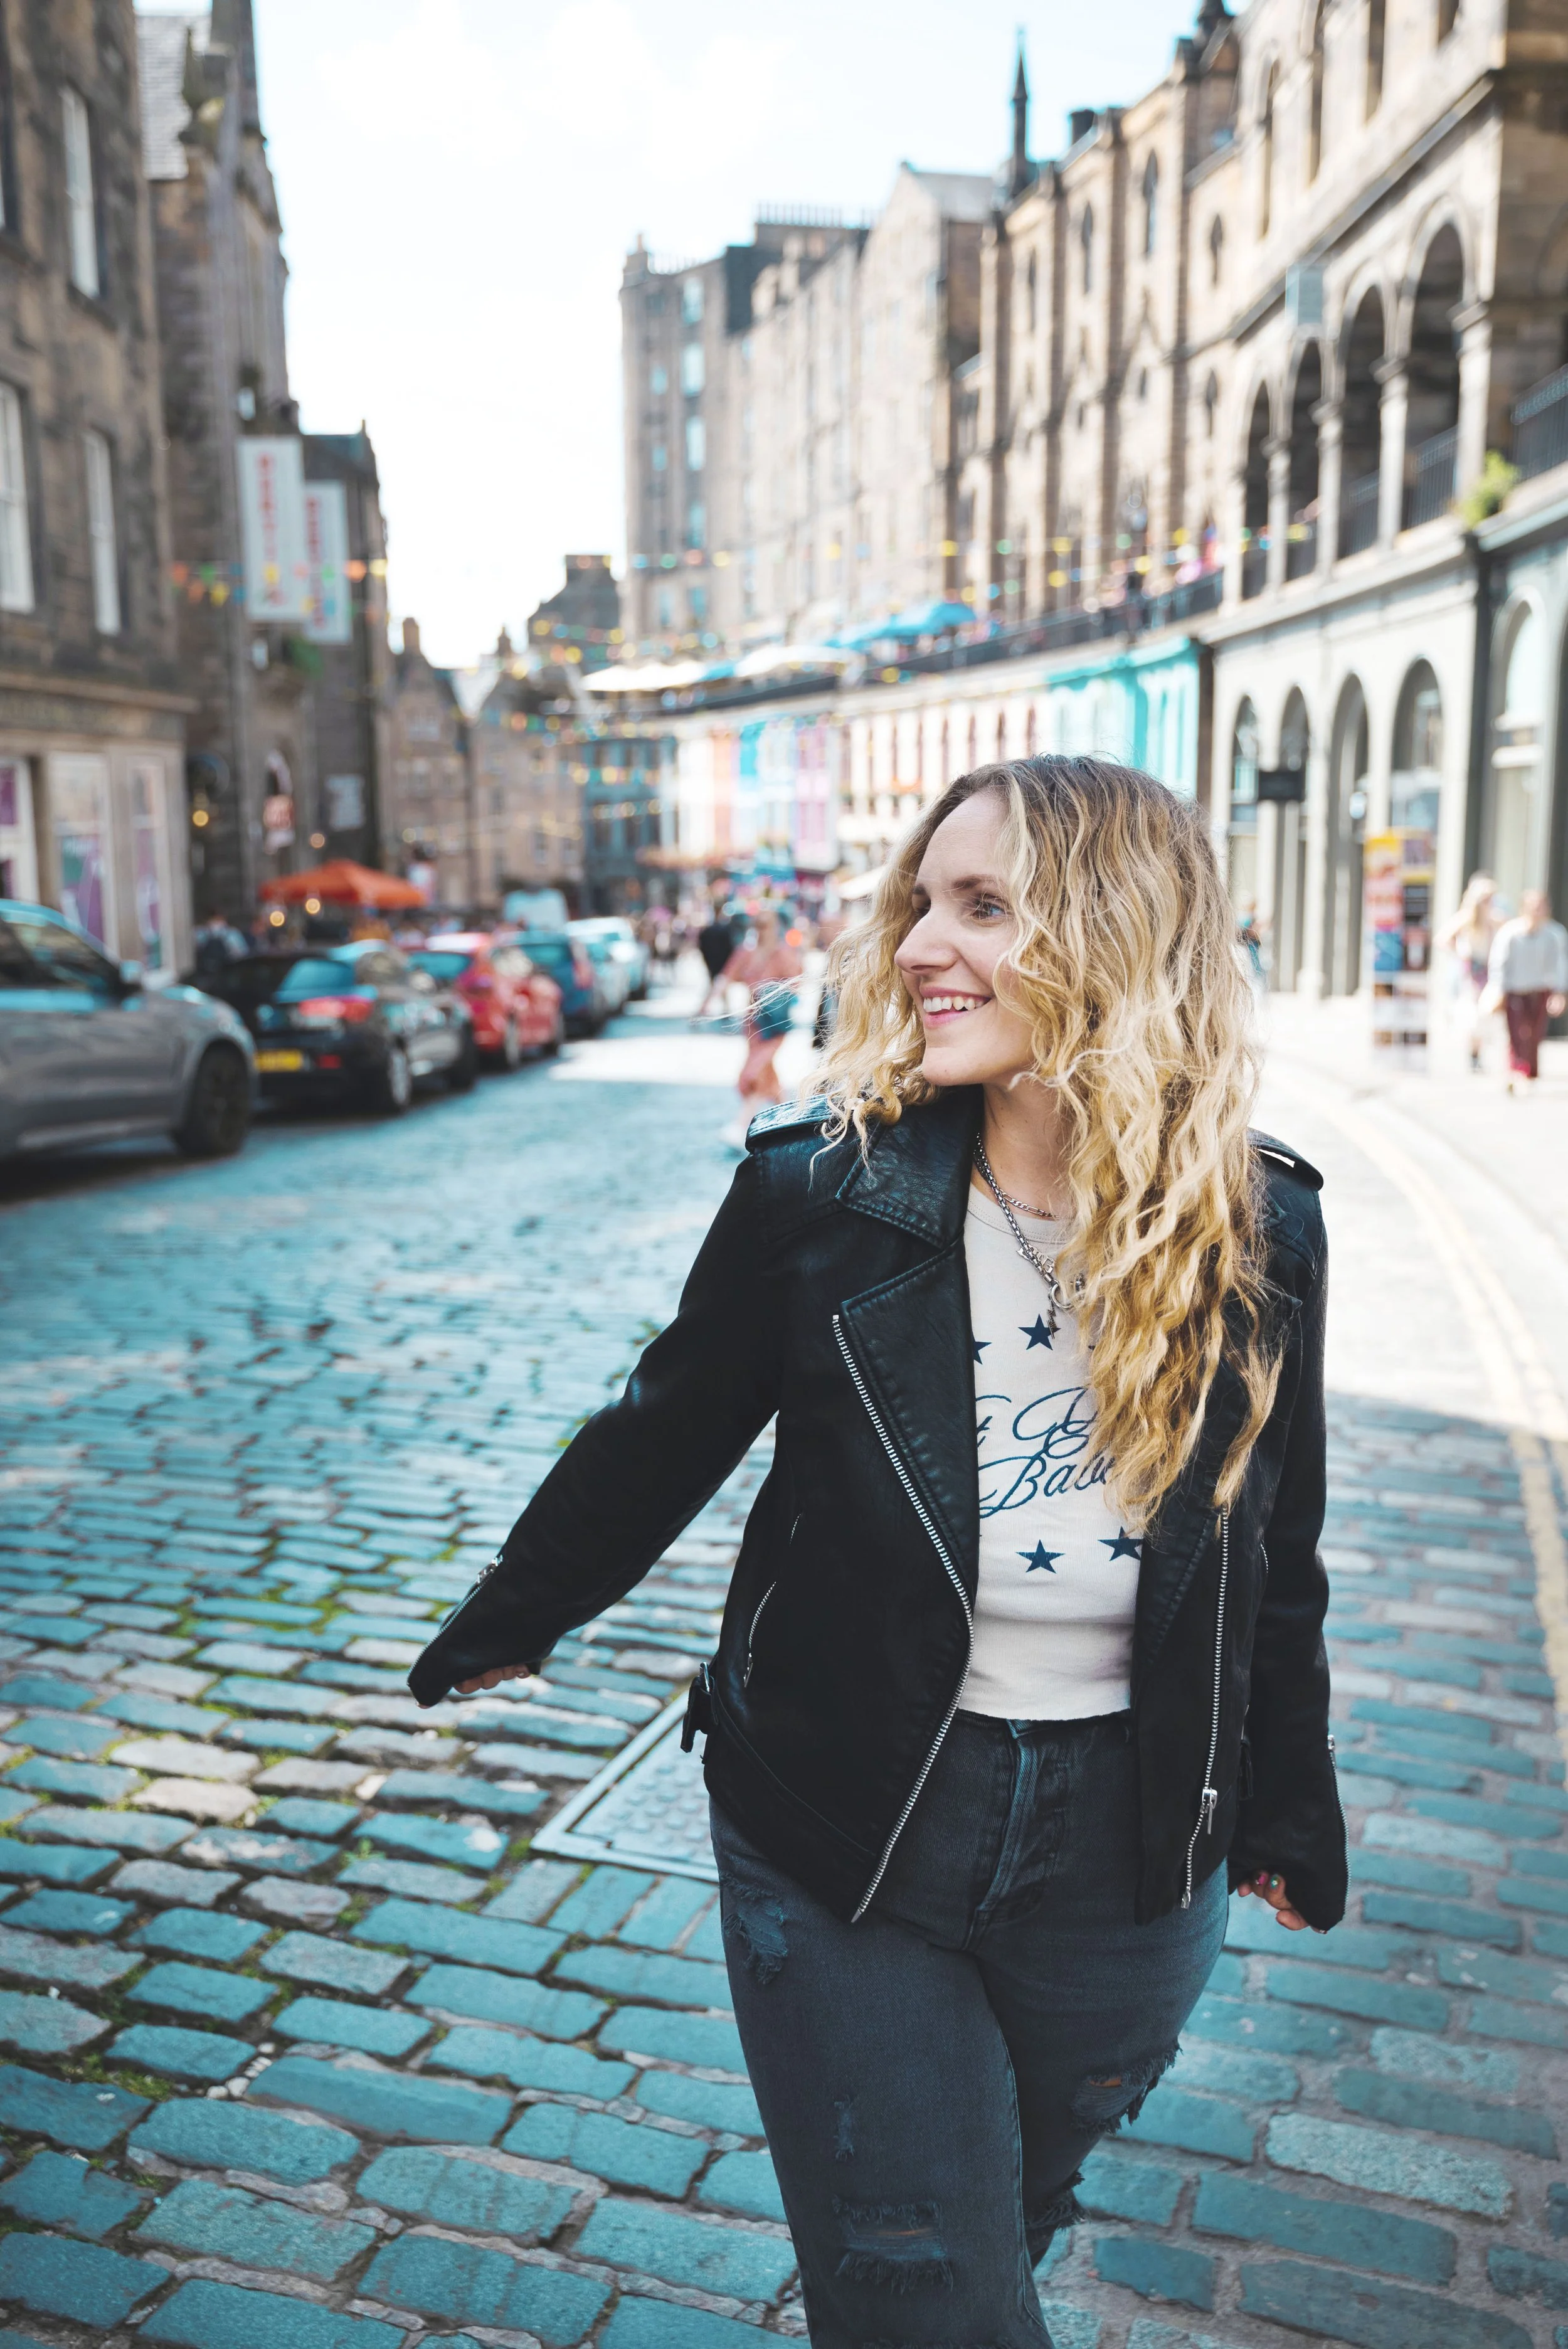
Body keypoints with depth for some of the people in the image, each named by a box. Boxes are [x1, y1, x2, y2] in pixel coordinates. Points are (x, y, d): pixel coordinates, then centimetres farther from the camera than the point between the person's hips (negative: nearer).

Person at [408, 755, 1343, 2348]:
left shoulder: (1258, 1229, -10)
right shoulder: (822, 1191, -16)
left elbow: (1273, 1557, 3)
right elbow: (665, 1435, 0)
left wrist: (1287, 1814, 12)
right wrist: (509, 1623, 12)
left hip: (1122, 1848, 3)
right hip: (842, 1831, -2)